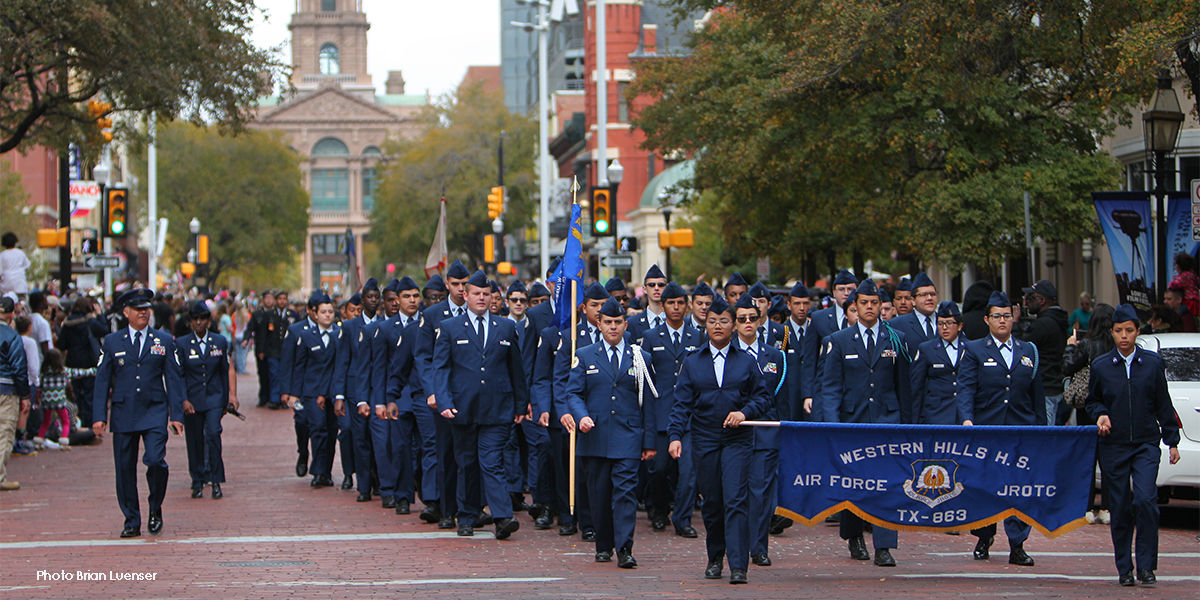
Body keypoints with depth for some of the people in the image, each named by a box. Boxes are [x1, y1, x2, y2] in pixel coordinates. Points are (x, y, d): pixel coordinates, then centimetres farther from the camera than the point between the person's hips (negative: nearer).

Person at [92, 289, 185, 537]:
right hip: (123, 414, 1)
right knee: (125, 468, 2)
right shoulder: (112, 342, 8)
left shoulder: (164, 341, 8)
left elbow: (174, 380, 7)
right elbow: (102, 381, 7)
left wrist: (176, 415, -1)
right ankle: (132, 521, 13)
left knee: (155, 460, -17)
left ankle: (155, 509, 7)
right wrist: (99, 416, -2)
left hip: (154, 413, -1)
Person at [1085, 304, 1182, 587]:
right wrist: (1100, 414, -6)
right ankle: (1124, 568, 13)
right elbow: (1092, 401, 16)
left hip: (1146, 445, -1)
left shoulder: (1153, 363, 4)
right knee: (1120, 508, 2)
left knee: (1145, 500, -17)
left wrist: (1172, 441, 9)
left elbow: (1163, 405, 9)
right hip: (1113, 448, 1)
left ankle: (1146, 565, -7)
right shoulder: (1100, 366, 3)